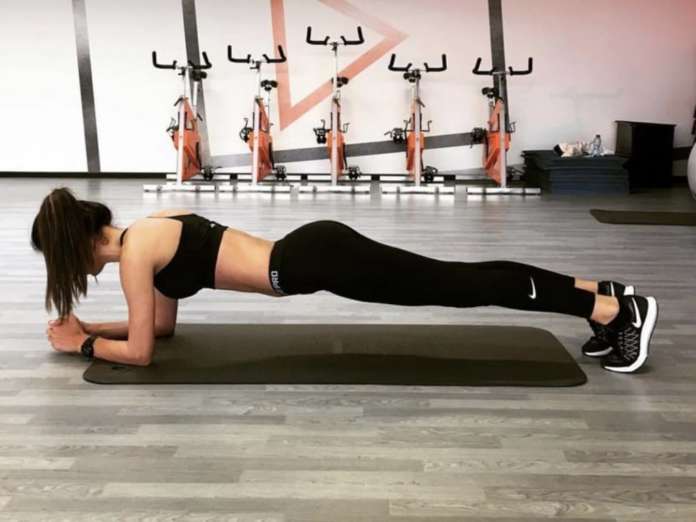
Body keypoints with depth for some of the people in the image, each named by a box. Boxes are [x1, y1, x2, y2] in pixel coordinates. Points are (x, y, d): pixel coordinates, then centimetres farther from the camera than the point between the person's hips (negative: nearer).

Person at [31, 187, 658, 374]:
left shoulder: (134, 251, -5)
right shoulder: (152, 227, 20)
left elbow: (140, 351, -2)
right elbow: (163, 324, 29)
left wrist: (83, 344, 14)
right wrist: (90, 326, 28)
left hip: (314, 261, -8)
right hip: (315, 248, 8)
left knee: (456, 286, -8)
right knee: (454, 280, 7)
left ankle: (617, 309, -3)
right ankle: (601, 294, 11)